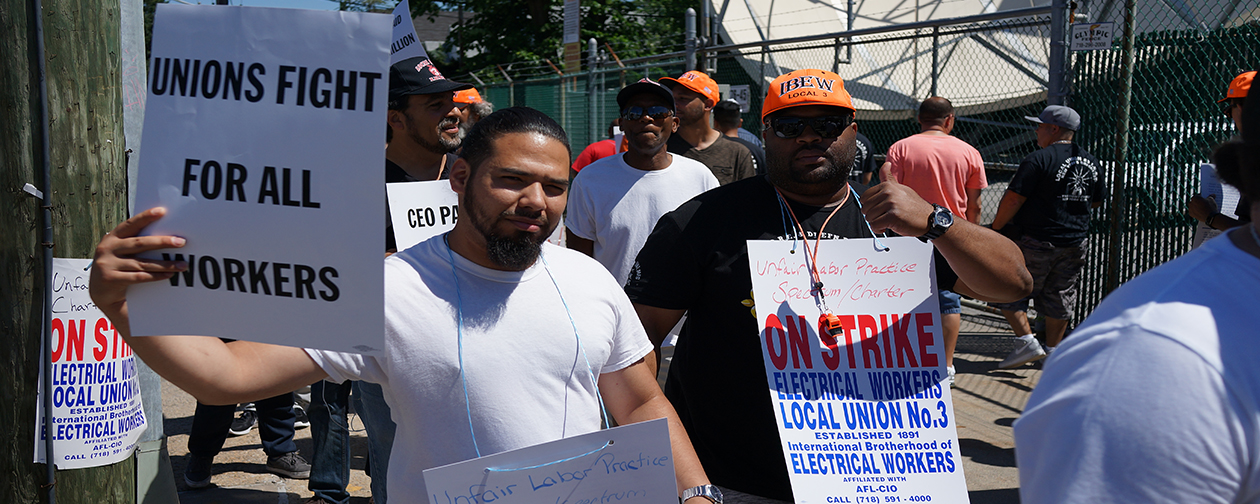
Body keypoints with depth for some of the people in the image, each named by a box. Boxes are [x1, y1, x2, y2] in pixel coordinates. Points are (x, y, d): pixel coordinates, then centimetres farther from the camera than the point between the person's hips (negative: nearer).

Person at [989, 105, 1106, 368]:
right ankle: (1053, 351, 22)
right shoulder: (1092, 163, 7)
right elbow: (1096, 202, 19)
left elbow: (1013, 200, -18)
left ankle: (1027, 342, -3)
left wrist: (995, 228, -6)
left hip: (1036, 242, -7)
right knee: (1060, 296, 16)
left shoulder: (1038, 160, -15)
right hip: (1076, 243, 7)